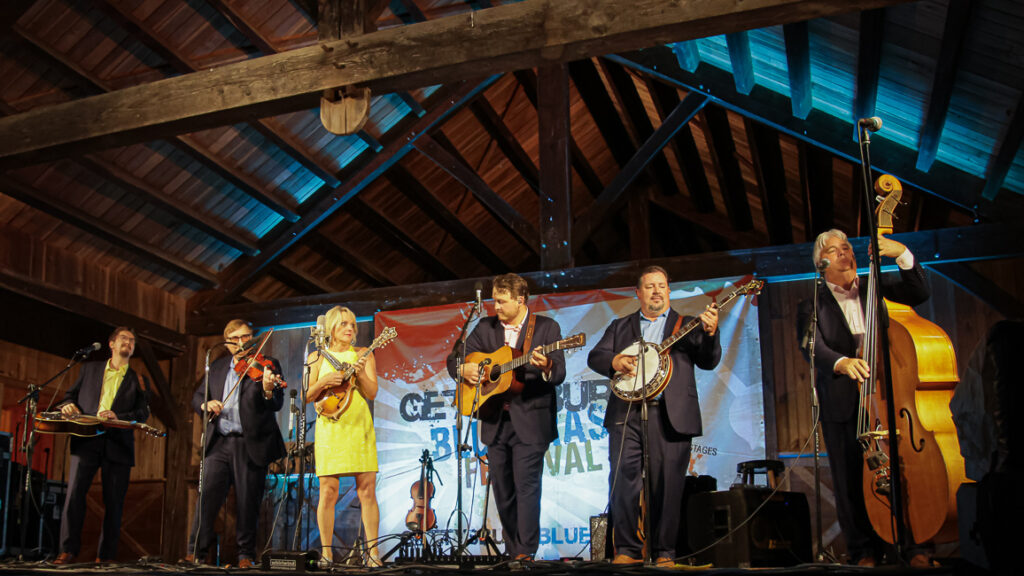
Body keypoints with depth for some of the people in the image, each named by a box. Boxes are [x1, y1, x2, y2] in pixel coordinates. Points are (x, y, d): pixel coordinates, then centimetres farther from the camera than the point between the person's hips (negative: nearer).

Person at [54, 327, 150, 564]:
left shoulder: (137, 379, 14)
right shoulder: (90, 369, 19)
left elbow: (143, 412, 4)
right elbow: (71, 394, 21)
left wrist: (118, 417, -13)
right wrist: (68, 405, -2)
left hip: (118, 444, 0)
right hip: (86, 440, 0)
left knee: (114, 502, -1)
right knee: (74, 493, -12)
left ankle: (105, 556, 7)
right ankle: (68, 551, -4)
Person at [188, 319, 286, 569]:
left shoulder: (266, 365, 1)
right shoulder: (217, 368, 16)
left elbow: (277, 405, -9)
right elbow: (196, 397, 17)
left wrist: (268, 390, -32)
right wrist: (206, 404, -6)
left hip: (251, 445, -3)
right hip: (219, 443, 3)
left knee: (248, 503, 2)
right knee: (207, 497, -3)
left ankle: (246, 554, 14)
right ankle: (195, 552, 6)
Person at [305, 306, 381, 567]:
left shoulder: (363, 355, 10)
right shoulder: (317, 357, 10)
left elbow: (372, 393, 2)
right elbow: (307, 397, 6)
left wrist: (361, 373, -16)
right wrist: (323, 382, -12)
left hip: (359, 427, 0)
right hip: (330, 427, 0)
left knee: (367, 489, -4)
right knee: (328, 491, -2)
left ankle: (372, 550, 1)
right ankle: (326, 552, 7)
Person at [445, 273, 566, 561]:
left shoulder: (547, 327, -1)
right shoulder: (485, 327, 10)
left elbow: (559, 374, -9)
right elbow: (454, 358, 14)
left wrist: (546, 367, -32)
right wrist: (463, 369, -9)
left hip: (529, 421, -5)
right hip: (495, 423, 5)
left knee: (526, 485, -11)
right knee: (502, 490, 9)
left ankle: (526, 552, -8)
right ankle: (512, 551, 19)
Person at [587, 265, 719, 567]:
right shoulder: (620, 326, 19)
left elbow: (708, 361, 3)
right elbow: (594, 356, 12)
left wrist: (710, 333, -17)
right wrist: (615, 362, -10)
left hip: (671, 416, -1)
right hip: (625, 413, 1)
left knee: (667, 487, -1)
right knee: (623, 483, -5)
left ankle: (664, 553, 9)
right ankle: (627, 550, 5)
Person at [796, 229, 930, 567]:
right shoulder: (812, 305, 7)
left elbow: (918, 294, 3)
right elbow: (812, 347, -10)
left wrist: (902, 255, -11)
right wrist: (841, 362, -31)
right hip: (842, 403, -1)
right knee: (851, 480, 0)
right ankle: (864, 550, 10)